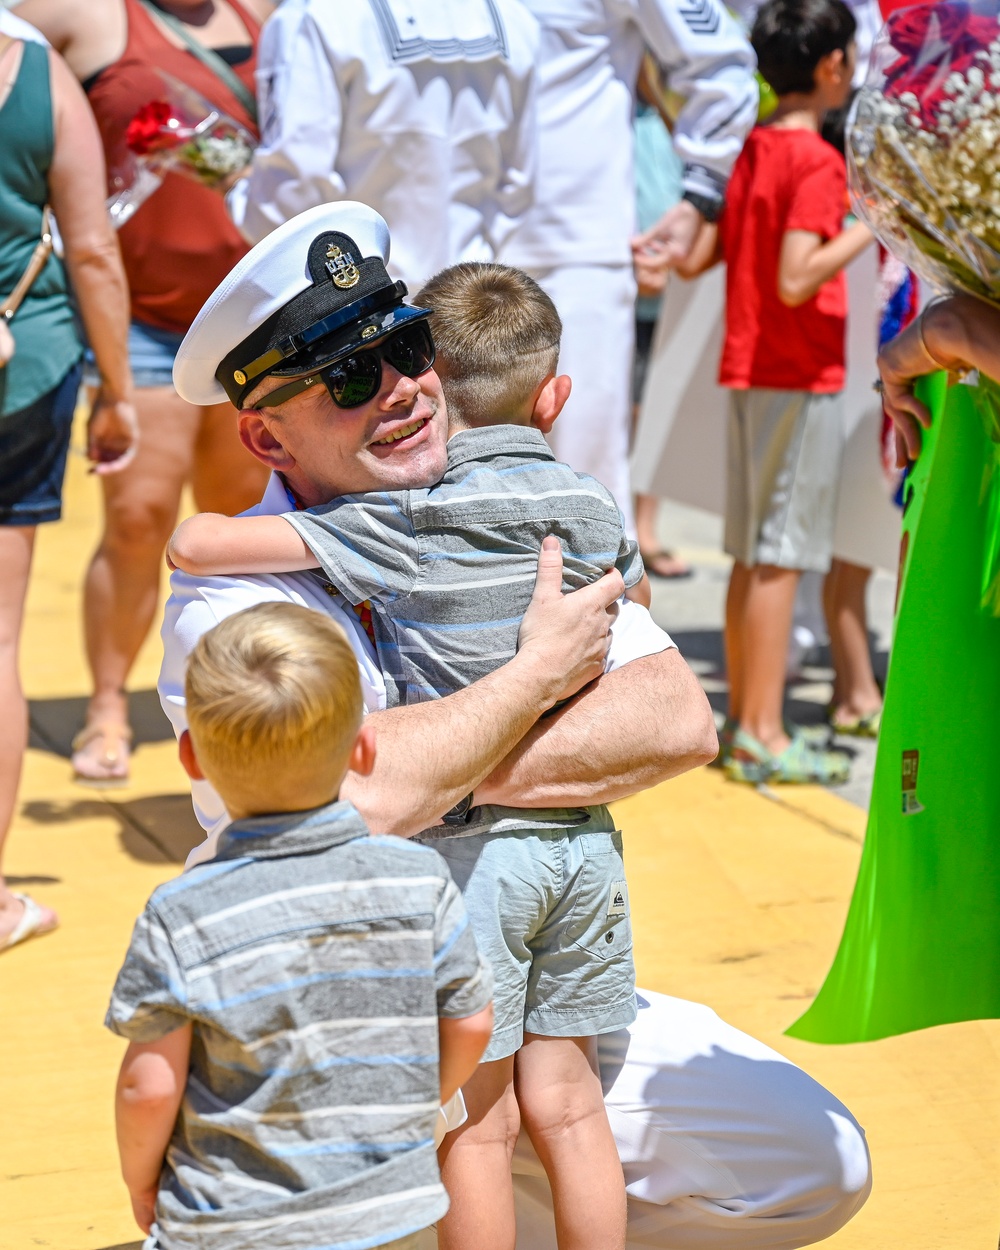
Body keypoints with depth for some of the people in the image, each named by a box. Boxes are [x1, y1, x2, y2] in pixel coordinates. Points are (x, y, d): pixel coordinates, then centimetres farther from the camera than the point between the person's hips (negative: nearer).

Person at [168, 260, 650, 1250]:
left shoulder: (403, 529, -13)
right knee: (565, 1101, 14)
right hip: (582, 837, 5)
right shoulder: (591, 507, 2)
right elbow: (633, 597, 25)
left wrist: (204, 526, 7)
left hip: (466, 849, -5)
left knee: (475, 1122, 6)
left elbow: (194, 544, -15)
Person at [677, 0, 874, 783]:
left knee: (753, 555, 12)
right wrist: (869, 225, -15)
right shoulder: (818, 161, -14)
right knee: (779, 556, -5)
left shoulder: (750, 151, 9)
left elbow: (696, 259, 8)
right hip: (801, 378, -8)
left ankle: (743, 721, 19)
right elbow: (796, 280, -23)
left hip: (748, 370, 8)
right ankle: (763, 737, -2)